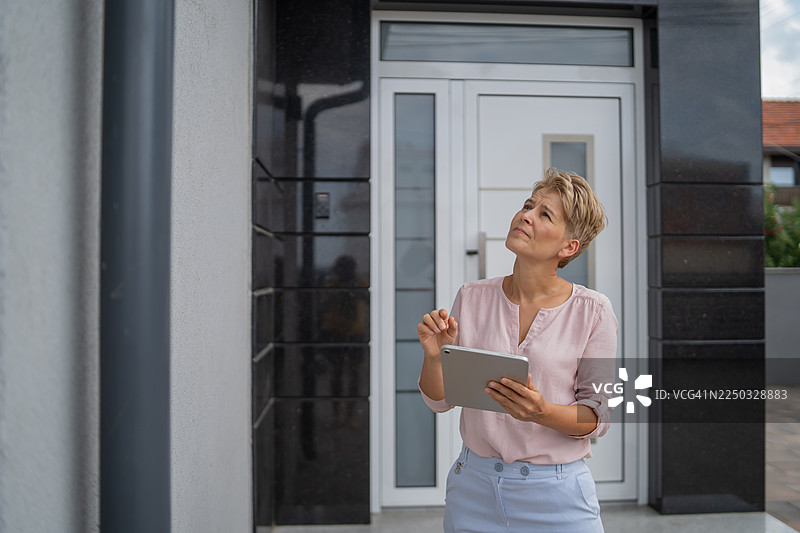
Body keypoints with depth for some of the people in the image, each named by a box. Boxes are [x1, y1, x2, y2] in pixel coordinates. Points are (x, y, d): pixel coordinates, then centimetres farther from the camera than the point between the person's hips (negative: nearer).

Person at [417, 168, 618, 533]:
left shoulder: (593, 311, -10)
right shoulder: (472, 297, -3)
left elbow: (598, 416, -7)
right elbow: (439, 400, 1)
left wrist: (543, 412, -26)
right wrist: (434, 355, -19)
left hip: (555, 496, -2)